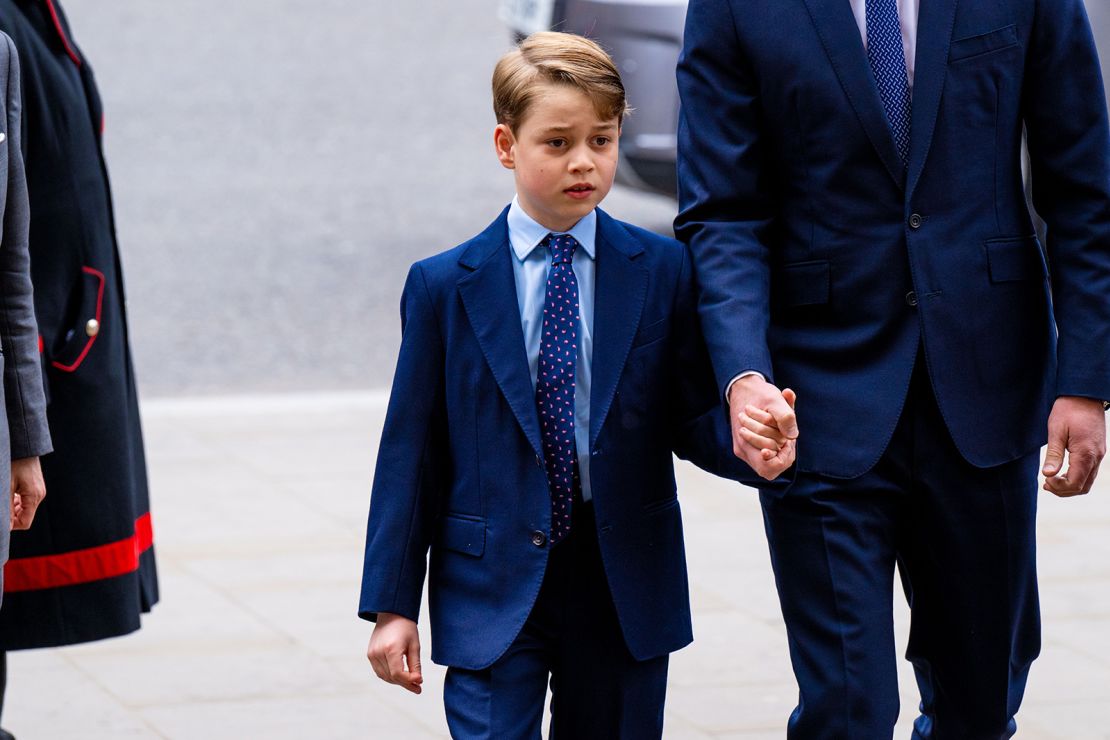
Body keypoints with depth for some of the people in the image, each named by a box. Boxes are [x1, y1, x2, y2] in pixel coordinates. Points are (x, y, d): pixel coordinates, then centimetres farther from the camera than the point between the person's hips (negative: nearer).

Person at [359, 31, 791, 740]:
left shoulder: (664, 270, 2)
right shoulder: (444, 285, 0)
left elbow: (692, 415, 3)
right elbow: (410, 449, 1)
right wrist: (392, 604, -1)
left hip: (625, 586, 2)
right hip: (492, 592, -1)